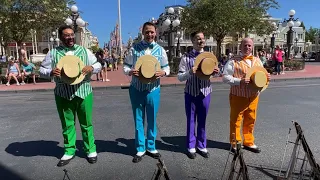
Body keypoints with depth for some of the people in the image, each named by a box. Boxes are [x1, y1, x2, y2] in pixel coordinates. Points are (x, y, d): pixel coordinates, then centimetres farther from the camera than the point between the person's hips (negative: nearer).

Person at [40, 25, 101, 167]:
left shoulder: (84, 51, 6)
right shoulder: (53, 53, 5)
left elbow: (98, 65, 9)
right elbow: (42, 70, 8)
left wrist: (91, 68, -14)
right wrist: (51, 72, -15)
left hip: (83, 92, 0)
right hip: (63, 94, 1)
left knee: (86, 123, 7)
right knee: (67, 124, 10)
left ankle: (91, 149, 21)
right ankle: (69, 151, 26)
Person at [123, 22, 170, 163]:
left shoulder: (160, 50, 4)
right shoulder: (134, 48, 1)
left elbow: (167, 68, 8)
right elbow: (125, 66, 4)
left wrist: (163, 72, -15)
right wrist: (130, 71, -18)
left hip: (153, 89, 1)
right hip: (136, 89, 0)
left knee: (152, 119, 11)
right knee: (138, 120, 8)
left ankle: (151, 147, 29)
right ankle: (140, 149, 23)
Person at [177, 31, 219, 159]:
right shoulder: (186, 57, -6)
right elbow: (180, 77, -7)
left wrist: (215, 72, -11)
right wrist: (190, 72, -25)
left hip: (205, 92, 3)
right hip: (191, 93, -2)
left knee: (202, 121, 13)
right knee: (191, 120, 9)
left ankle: (201, 146, 29)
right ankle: (191, 146, 25)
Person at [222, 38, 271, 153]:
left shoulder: (257, 61, 13)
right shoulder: (233, 61, -7)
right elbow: (225, 77, -13)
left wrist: (266, 77, -1)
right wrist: (239, 81, -24)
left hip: (253, 97, 6)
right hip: (238, 97, -5)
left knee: (250, 120, 16)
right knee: (236, 121, 5)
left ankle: (248, 142, 33)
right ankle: (235, 144, 21)